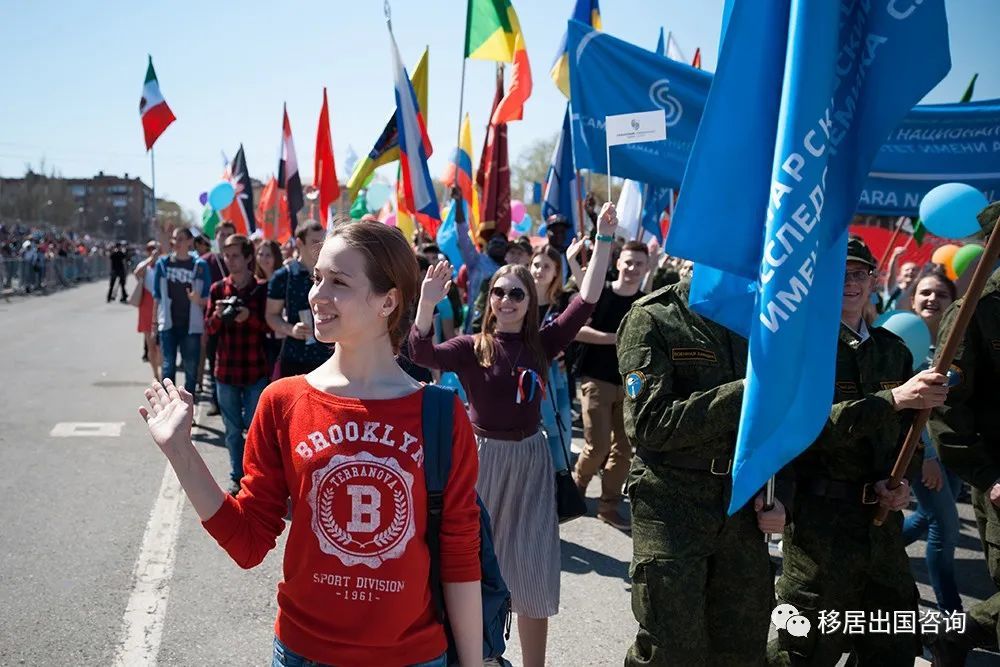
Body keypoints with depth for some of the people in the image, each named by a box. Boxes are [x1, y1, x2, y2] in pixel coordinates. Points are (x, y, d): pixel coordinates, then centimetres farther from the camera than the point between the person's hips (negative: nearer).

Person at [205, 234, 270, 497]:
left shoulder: (262, 289, -2)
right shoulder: (217, 289, 5)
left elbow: (270, 326, -2)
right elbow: (209, 329, 7)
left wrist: (250, 317, -20)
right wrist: (217, 316, -14)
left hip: (255, 371, -3)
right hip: (226, 370, 3)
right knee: (233, 430, 11)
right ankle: (237, 477, 22)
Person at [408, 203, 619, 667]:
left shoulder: (542, 344, -1)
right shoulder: (472, 347, -6)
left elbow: (587, 300, -8)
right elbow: (421, 352, -23)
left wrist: (604, 240, -14)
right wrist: (427, 302, -39)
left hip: (529, 459, 2)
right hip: (481, 457, -1)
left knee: (532, 572, 9)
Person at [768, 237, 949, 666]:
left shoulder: (894, 350, 11)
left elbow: (907, 433, 16)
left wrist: (898, 480, -3)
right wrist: (893, 399, -26)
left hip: (882, 519, 6)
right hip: (820, 517, -6)